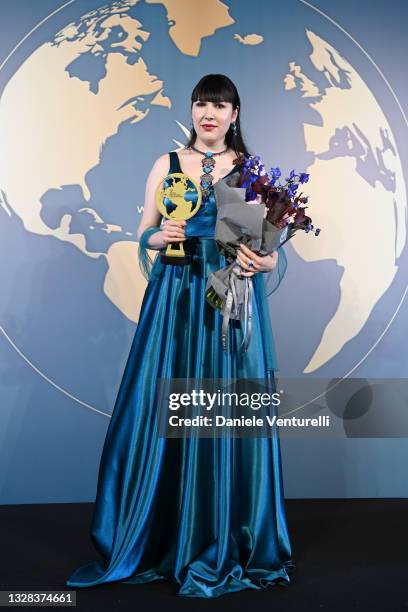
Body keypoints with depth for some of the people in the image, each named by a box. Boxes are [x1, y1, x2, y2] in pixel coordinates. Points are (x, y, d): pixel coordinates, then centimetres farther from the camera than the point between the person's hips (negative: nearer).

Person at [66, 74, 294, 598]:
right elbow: (143, 235, 11)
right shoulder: (167, 165, 11)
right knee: (164, 413, 1)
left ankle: (227, 544, 18)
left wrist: (263, 263, -15)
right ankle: (162, 537, 20)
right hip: (176, 302, 1)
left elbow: (271, 244, 6)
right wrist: (160, 237, -10)